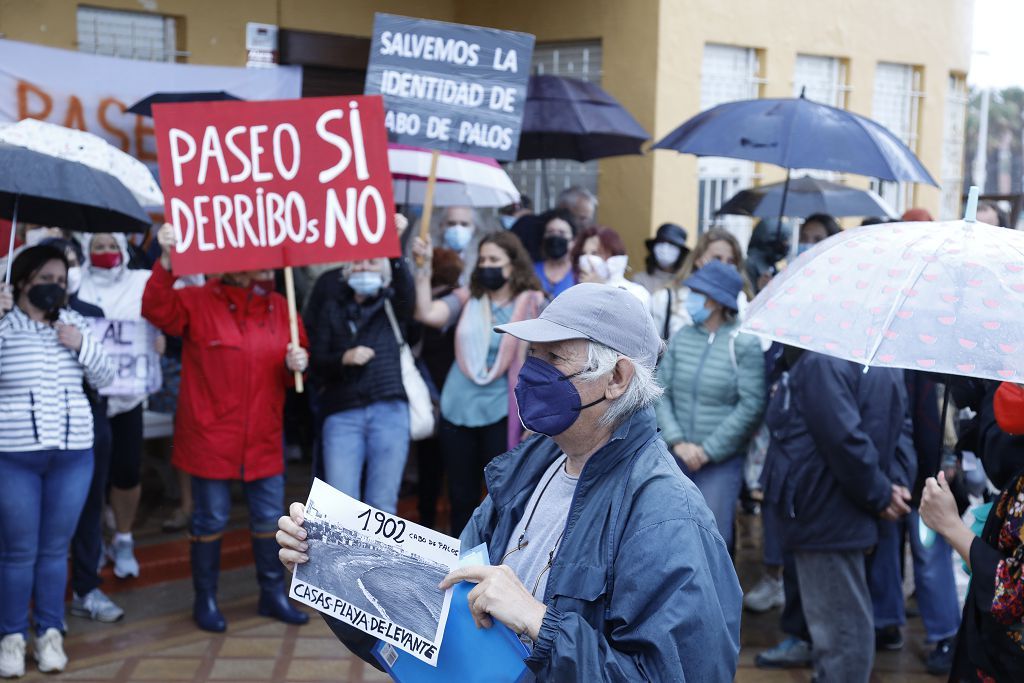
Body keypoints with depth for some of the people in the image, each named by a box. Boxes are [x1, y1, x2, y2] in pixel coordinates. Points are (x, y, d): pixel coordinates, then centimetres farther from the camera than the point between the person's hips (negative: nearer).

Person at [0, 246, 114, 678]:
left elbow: (104, 379, 8)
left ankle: (50, 633, 19)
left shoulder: (76, 324, 9)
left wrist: (82, 346, -10)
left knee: (55, 548, 10)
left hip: (73, 455, 3)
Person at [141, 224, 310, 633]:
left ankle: (273, 595, 28)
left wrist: (297, 365, -9)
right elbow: (156, 309, -25)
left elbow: (292, 372, 15)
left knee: (269, 517, 12)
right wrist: (167, 261, -37)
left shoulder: (280, 308, 7)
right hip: (211, 435, -4)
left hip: (263, 437, 4)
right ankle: (205, 600, 22)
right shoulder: (197, 302, -7)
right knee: (211, 519, 6)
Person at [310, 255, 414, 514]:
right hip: (342, 414, 1)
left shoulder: (393, 306, 13)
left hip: (389, 412, -1)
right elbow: (316, 361, 9)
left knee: (382, 505, 2)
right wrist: (344, 358, -10)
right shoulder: (332, 310, 16)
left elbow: (405, 287, -11)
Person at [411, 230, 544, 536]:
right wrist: (424, 267, -18)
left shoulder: (531, 305, -4)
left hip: (501, 414, -3)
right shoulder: (466, 299, 3)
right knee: (461, 496, 15)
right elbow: (427, 314, -12)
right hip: (457, 410, 3)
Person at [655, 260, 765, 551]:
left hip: (722, 462, -4)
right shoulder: (681, 338, 4)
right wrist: (678, 442, -9)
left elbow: (751, 405, -11)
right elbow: (661, 393, 4)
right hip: (678, 459, 4)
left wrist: (708, 450, -10)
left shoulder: (744, 344, -9)